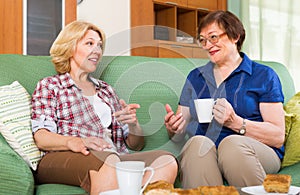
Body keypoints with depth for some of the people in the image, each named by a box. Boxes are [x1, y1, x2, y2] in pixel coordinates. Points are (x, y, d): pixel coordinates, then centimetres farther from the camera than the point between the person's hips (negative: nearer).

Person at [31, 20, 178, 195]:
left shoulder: (106, 90, 29)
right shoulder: (49, 86, 16)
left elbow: (136, 145, 24)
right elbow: (41, 138, -2)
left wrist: (133, 124, 0)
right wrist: (73, 142, -23)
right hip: (65, 159, -4)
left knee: (166, 160, -26)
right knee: (108, 159, -39)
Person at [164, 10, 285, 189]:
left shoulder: (263, 76, 8)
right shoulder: (195, 77, 20)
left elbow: (278, 136, -2)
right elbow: (179, 136, 19)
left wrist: (235, 122, -16)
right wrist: (173, 128, -5)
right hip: (203, 156, 2)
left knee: (232, 143, -34)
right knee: (198, 143, -32)